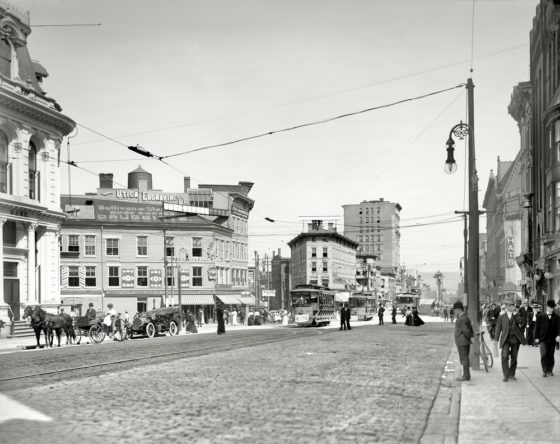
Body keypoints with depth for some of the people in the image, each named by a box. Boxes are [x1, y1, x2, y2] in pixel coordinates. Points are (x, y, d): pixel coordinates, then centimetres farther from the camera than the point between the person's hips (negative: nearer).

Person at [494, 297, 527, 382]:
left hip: (515, 339, 2)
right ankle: (506, 375, -11)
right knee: (504, 356, -15)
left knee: (514, 357, 5)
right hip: (506, 339, -2)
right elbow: (498, 328, 7)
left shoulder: (516, 316, 10)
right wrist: (496, 340, 3)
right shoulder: (501, 317, 6)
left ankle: (512, 375, 17)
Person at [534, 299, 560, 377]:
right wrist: (536, 338, -3)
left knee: (551, 355, 6)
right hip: (543, 338, -2)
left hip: (552, 339, 2)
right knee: (544, 353, -15)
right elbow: (537, 328, 5)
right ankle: (544, 371, -8)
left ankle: (550, 371, 18)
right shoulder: (541, 317, 5)